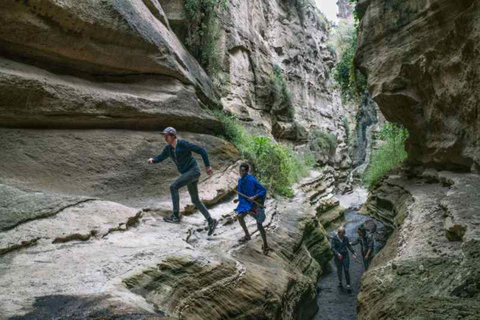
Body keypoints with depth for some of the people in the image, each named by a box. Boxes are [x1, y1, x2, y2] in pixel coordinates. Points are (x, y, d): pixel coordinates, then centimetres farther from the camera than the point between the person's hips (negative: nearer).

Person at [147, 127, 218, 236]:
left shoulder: (183, 144, -15)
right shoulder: (168, 148, 8)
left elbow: (201, 150, -12)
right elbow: (160, 158, 18)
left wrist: (207, 166, -11)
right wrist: (152, 160, -5)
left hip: (193, 171, -9)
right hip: (187, 173, 9)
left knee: (173, 187, -18)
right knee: (195, 200, 10)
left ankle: (176, 216, -12)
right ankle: (211, 221, 18)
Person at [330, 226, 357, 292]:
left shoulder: (346, 238, -1)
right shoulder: (334, 239, -10)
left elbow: (349, 246, 11)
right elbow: (332, 248, -16)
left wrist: (353, 253, 6)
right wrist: (337, 254, -29)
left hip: (345, 256, 1)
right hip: (338, 257, -1)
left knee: (346, 270, -4)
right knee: (339, 270, 14)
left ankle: (348, 285, 1)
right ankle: (340, 281, 38)